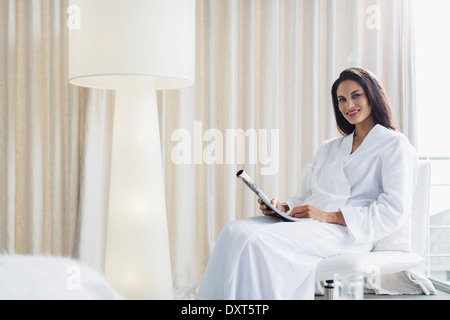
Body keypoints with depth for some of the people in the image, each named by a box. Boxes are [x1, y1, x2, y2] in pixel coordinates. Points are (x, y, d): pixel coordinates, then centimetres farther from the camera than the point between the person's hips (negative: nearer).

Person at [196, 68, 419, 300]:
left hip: (348, 232, -6)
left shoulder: (395, 145, 5)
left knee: (258, 241, -31)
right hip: (305, 221, 7)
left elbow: (394, 212, -8)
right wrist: (283, 207, -1)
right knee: (235, 231, -23)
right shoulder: (329, 148, 27)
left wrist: (329, 216, -16)